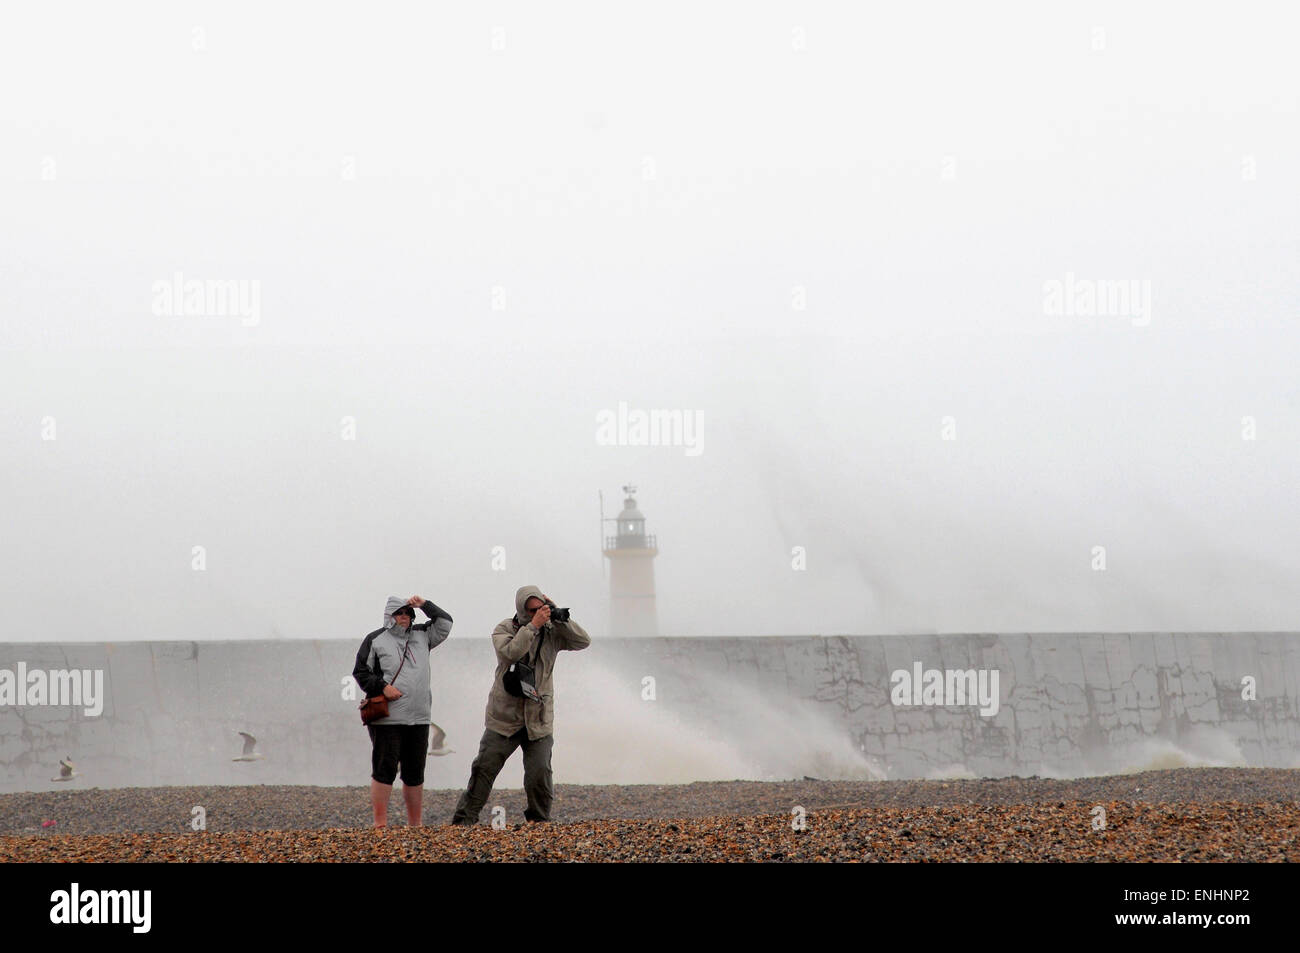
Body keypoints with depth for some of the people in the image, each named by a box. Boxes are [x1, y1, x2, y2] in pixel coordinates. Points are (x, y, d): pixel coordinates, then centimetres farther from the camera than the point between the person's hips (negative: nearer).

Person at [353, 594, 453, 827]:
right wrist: (382, 687, -13)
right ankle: (380, 824, -5)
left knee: (415, 773, 9)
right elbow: (360, 672, 1)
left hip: (418, 720, 5)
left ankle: (415, 824, 16)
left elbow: (445, 623, 15)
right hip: (386, 719, -5)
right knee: (384, 770, -7)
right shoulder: (375, 640, 1)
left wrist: (424, 605, 4)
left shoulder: (421, 636, 15)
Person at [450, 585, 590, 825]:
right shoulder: (504, 630, -3)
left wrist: (560, 618, -14)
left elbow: (583, 641, -7)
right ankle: (463, 821, 7)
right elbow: (511, 652, -23)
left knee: (539, 775, -4)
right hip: (503, 717, -1)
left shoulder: (552, 632, 2)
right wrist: (533, 625, -25)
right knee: (483, 770, -1)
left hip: (539, 721, 1)